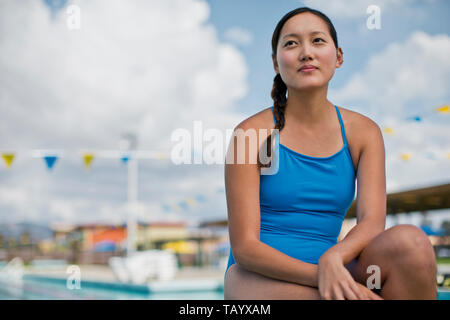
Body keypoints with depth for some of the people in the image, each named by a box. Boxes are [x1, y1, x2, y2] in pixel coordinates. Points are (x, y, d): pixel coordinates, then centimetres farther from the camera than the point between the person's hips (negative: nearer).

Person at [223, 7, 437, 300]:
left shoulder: (363, 132, 4)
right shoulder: (252, 133, -7)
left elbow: (373, 220, -9)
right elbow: (244, 246, -11)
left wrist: (333, 258, -31)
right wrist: (319, 275, -25)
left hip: (325, 269, 4)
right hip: (260, 279, -4)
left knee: (410, 241, -25)